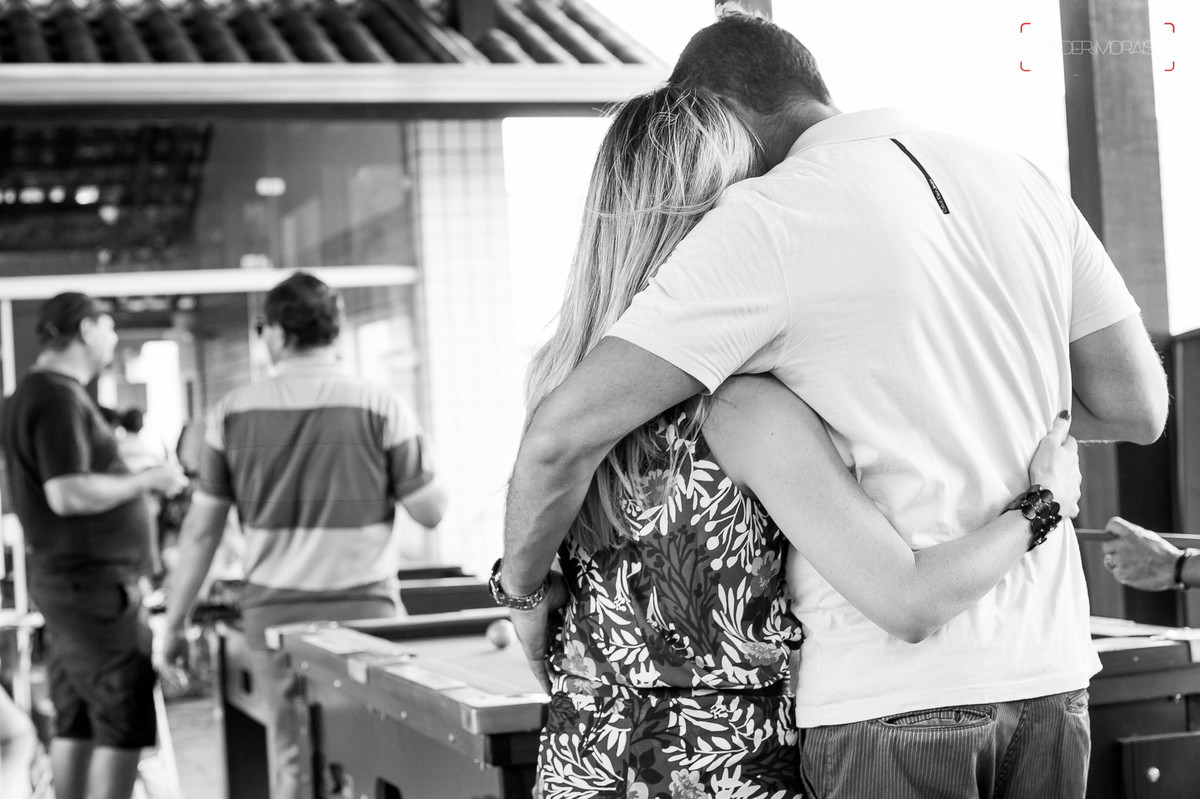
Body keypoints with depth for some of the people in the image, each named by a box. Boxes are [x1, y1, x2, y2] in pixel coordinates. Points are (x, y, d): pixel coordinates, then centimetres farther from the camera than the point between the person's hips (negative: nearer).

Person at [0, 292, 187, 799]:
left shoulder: (41, 392, 15)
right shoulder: (58, 398, -16)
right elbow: (67, 495, -25)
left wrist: (131, 479, 18)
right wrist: (147, 480, -16)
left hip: (68, 580, 10)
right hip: (92, 584, -10)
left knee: (76, 721, 12)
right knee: (126, 723, -7)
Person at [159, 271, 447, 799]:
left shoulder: (233, 413, 1)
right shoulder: (380, 407, -4)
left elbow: (201, 527, 5)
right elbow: (431, 512, -2)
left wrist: (175, 622, 13)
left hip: (273, 612, 2)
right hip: (362, 609, -2)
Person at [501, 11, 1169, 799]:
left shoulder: (766, 224, -11)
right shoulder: (1021, 184, 8)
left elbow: (565, 432, -14)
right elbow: (1138, 405, 11)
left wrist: (524, 588, 3)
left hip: (891, 686, -6)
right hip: (1045, 671, 6)